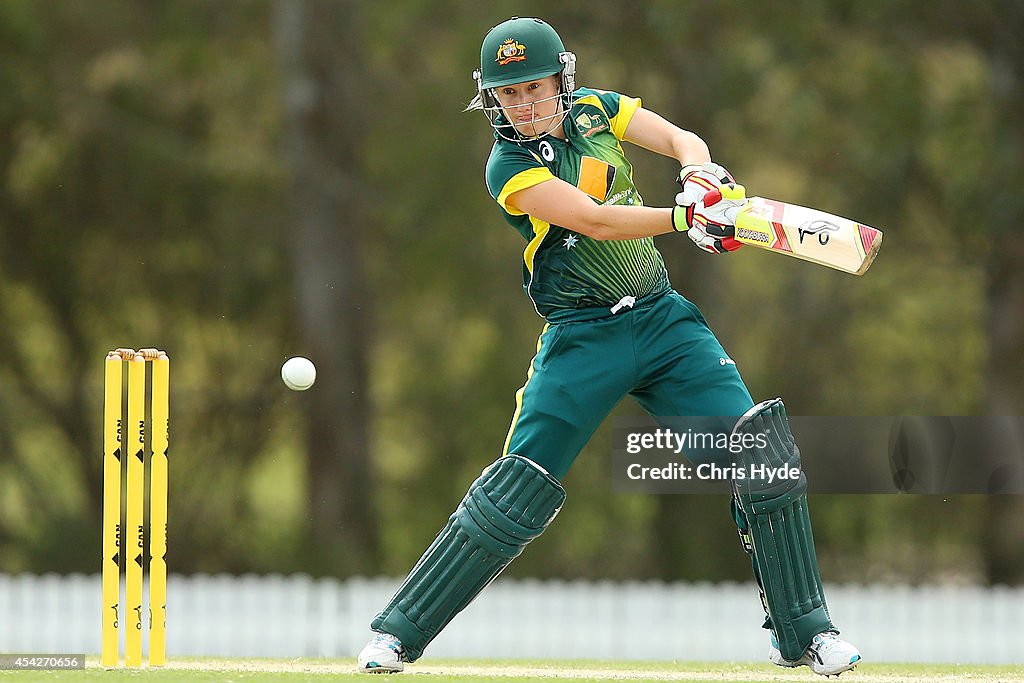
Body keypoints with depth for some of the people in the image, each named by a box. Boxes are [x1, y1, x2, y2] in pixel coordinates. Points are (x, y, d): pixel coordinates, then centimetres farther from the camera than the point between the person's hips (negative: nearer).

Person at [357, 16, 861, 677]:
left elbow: (681, 138, -5)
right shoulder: (510, 167, -9)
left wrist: (701, 174, -29)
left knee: (762, 453, -10)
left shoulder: (596, 110, 6)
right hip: (584, 340, -4)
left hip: (664, 320, 4)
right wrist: (687, 216, -35)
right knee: (515, 492, -9)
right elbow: (596, 222, -22)